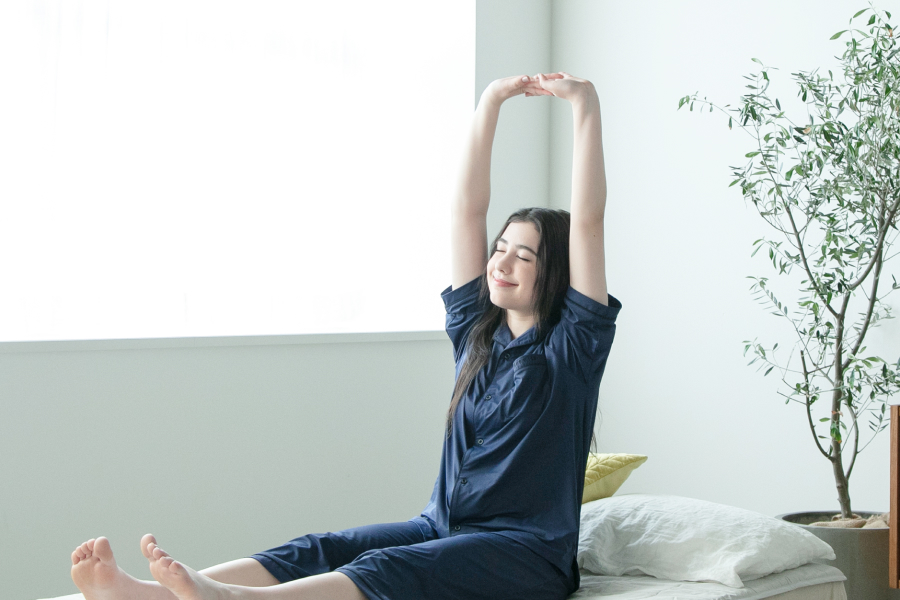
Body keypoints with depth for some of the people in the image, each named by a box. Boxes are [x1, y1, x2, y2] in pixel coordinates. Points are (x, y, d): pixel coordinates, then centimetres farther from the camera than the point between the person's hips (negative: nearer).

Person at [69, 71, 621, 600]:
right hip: (443, 526, 6)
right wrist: (491, 102, 5)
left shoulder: (570, 347, -2)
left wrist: (585, 104, -15)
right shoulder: (476, 330, 14)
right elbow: (467, 209, 9)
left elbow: (588, 221, -11)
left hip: (525, 551, -6)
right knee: (319, 549, -19)